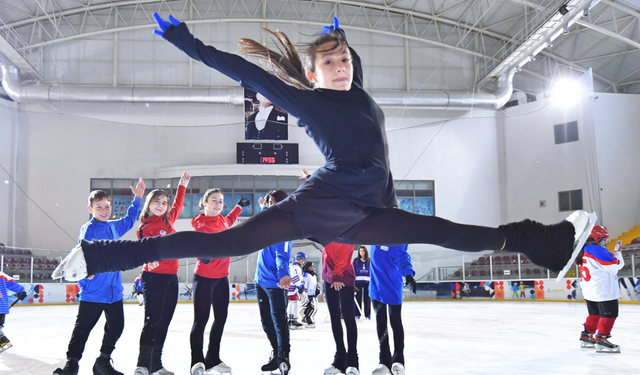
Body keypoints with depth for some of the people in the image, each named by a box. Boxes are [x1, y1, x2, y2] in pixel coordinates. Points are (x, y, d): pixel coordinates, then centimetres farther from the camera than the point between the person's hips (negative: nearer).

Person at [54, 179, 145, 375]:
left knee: (116, 326, 9)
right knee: (82, 328, 3)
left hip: (114, 290, 6)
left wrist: (137, 198, 29)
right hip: (93, 292, -6)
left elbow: (129, 220, 31)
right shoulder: (88, 229, -9)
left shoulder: (113, 227, 11)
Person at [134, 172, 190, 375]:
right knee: (152, 320, -9)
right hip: (154, 276, -7)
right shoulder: (145, 226, -7)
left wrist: (182, 185, 36)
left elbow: (178, 206, 31)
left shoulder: (168, 220, 13)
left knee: (164, 321, 10)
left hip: (171, 276, 7)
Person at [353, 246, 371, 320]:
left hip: (367, 282, 1)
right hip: (358, 281, -1)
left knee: (367, 298, 5)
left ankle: (368, 314, 13)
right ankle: (357, 314, 5)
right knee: (358, 298, -2)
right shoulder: (356, 260, 2)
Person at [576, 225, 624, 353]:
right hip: (602, 289, -10)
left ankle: (586, 336, 22)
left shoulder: (585, 250, 14)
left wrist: (611, 255, 13)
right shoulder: (597, 249, -16)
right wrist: (617, 254, 2)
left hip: (589, 289, 10)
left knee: (595, 314, 18)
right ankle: (601, 339, -8)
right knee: (609, 313, -5)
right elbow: (614, 266, -15)